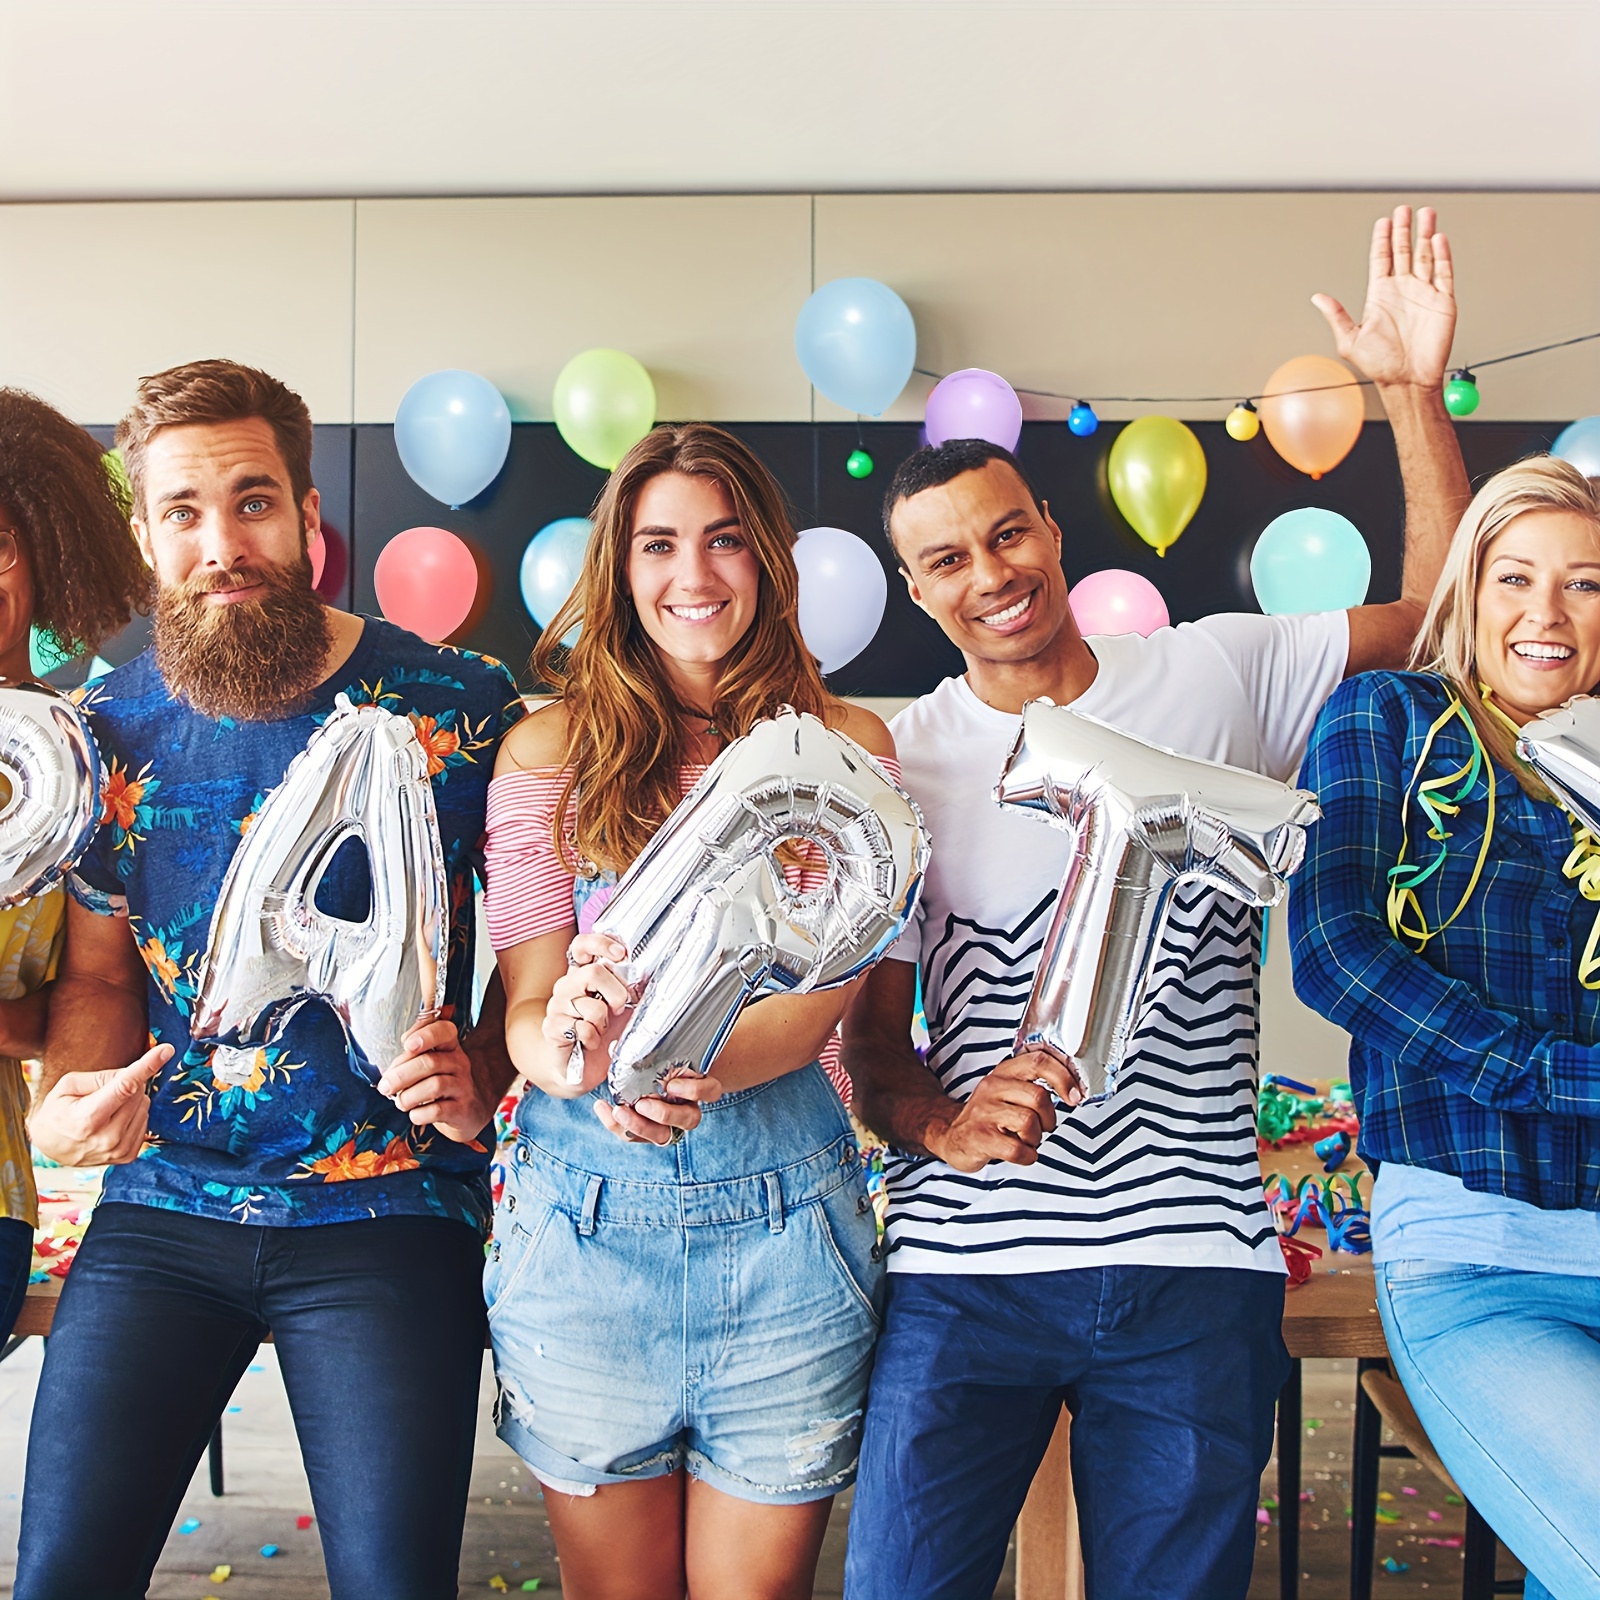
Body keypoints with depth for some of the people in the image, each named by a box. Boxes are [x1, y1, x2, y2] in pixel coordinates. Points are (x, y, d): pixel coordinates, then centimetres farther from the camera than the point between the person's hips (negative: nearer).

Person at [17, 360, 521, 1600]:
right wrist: (68, 1100, -10)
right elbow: (96, 969, 10)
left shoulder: (458, 707, -5)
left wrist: (478, 1084, -15)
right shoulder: (110, 726, 4)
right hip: (160, 1210, 3)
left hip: (389, 1217, -2)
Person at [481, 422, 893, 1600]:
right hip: (586, 1217, 1)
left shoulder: (845, 745, 4)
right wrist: (572, 1049, -26)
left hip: (784, 1212, 0)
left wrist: (697, 1070, -27)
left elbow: (829, 984, -6)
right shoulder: (550, 752, 3)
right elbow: (527, 1004, -1)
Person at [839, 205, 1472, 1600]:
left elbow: (1439, 615, 9)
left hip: (1197, 1270, 1)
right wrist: (941, 1123, -17)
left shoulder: (1215, 676, 6)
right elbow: (869, 1029, 3)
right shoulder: (898, 763, 3)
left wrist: (1415, 393, 1)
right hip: (966, 1266, 0)